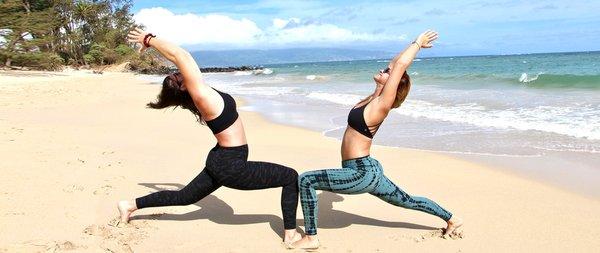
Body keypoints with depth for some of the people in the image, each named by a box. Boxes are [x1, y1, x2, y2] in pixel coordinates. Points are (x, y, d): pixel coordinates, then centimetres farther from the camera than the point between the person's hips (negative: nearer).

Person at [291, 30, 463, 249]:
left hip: (361, 174, -10)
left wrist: (417, 43, -9)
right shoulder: (375, 98, 5)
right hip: (368, 170, 10)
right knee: (408, 201, 25)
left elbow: (401, 64, -22)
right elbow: (397, 62, 14)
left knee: (305, 181, -14)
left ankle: (311, 238, -5)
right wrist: (416, 44, 13)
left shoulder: (381, 104, -17)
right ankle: (452, 219, 41)